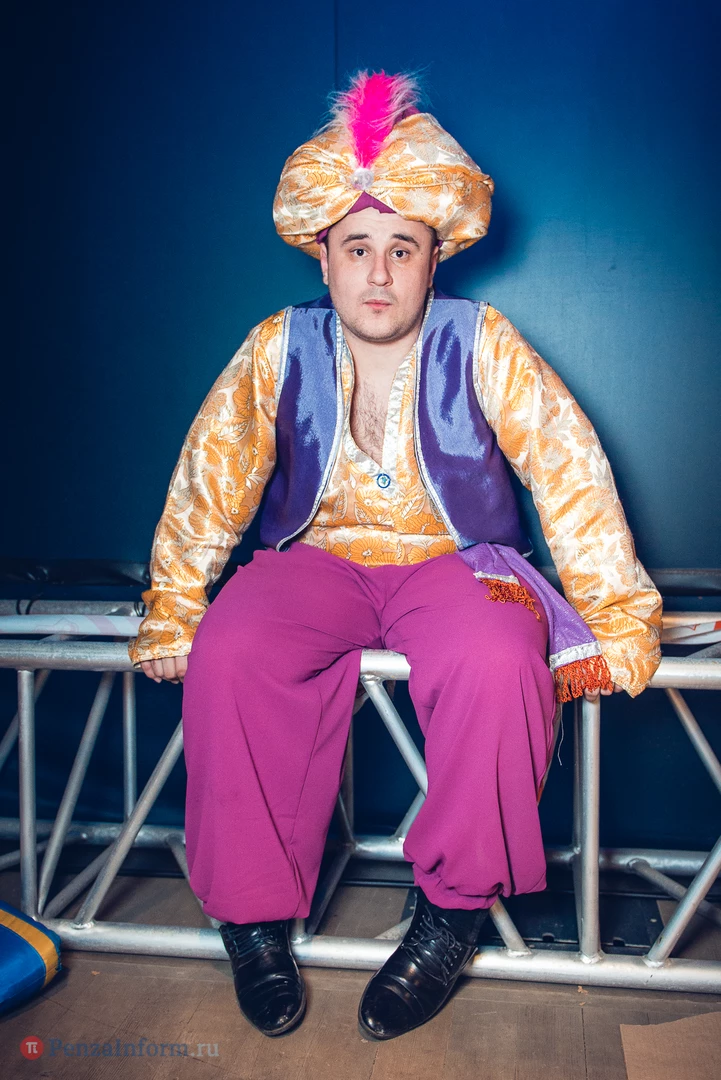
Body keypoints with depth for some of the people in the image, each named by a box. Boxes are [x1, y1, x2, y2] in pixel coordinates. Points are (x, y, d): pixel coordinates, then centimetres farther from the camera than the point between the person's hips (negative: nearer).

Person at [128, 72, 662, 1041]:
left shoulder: (483, 345, -3)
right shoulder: (279, 349, 0)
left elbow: (571, 473, -5)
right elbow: (211, 479, 3)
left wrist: (618, 619, -10)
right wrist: (172, 614, 1)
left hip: (454, 559, -1)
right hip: (318, 556, 2)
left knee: (497, 663, -35)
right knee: (229, 660, -30)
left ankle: (452, 915, -12)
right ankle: (253, 918, -10)